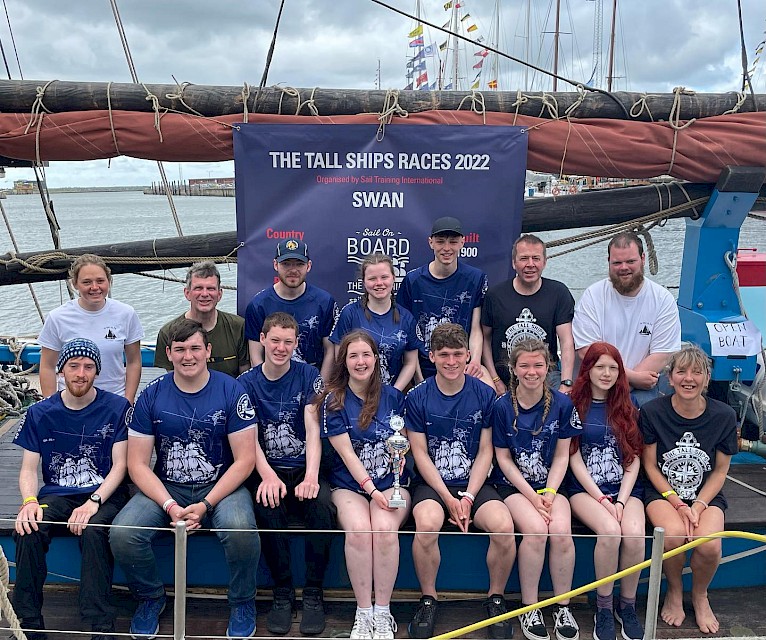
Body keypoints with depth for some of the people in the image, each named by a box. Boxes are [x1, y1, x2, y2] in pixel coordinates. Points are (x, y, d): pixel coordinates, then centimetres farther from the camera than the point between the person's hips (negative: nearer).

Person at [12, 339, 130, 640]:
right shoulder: (39, 413, 7)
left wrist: (93, 502, -19)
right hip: (57, 495, 3)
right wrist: (29, 502, -15)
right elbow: (29, 468, 7)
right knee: (27, 531, -28)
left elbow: (120, 465, -3)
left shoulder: (117, 408, 0)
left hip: (104, 493, -2)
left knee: (93, 531, -34)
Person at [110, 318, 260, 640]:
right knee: (122, 533, -23)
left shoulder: (232, 391, -6)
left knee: (241, 530, -33)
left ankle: (243, 602, -1)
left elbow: (244, 460, -8)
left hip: (221, 486, -2)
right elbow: (137, 464, -2)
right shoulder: (151, 396, -1)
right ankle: (151, 597, 9)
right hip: (165, 488, 2)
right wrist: (170, 506, -17)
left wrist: (206, 505, -18)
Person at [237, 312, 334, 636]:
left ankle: (313, 593, -15)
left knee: (323, 506, -30)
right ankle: (283, 592, -14)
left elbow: (313, 429, -6)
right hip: (268, 470, 0)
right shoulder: (247, 382, 5)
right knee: (268, 506, -32)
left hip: (304, 468, 0)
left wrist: (311, 476, -22)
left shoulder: (308, 376, 4)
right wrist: (268, 476, -22)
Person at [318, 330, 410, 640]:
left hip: (391, 483, 1)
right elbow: (346, 453, -7)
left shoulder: (393, 396, 7)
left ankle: (383, 613, -15)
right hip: (349, 484, -1)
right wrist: (371, 490, -16)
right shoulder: (334, 400, 0)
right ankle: (363, 614, -15)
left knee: (384, 528, -29)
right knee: (358, 529, -30)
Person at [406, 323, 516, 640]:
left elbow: (485, 451, 2)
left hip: (474, 483, 1)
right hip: (432, 483, -1)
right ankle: (428, 601, -8)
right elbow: (420, 454, -2)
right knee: (427, 524, -33)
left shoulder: (484, 394, 1)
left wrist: (468, 497, -10)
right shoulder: (418, 397, -2)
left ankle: (496, 598, 0)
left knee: (504, 527, -27)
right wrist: (449, 499, -12)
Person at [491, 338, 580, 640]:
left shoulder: (561, 403, -2)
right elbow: (503, 459, -3)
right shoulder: (502, 406, -6)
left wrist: (549, 493, -11)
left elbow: (562, 455, 3)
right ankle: (529, 608, -9)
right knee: (536, 530, -28)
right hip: (513, 485, -2)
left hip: (551, 483, 2)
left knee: (561, 531, -26)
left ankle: (563, 606, -4)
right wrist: (533, 497, -11)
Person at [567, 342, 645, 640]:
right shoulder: (574, 405, 2)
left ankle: (627, 605, -4)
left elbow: (634, 460, 6)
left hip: (625, 489, 3)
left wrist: (621, 501, -7)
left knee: (635, 534, -28)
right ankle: (603, 608, -11)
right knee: (610, 531, -31)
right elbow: (574, 459, -3)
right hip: (585, 488, -2)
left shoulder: (627, 407, 11)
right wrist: (601, 498, -12)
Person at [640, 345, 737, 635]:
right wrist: (678, 504, -14)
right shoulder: (652, 412, -9)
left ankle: (700, 596, 9)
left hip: (706, 494, 1)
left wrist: (698, 506, -12)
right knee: (673, 533, -32)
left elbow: (720, 471, 2)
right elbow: (650, 466, -3)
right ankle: (674, 592, 2)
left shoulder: (724, 416, -5)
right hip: (662, 492, -1)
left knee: (709, 545, -27)